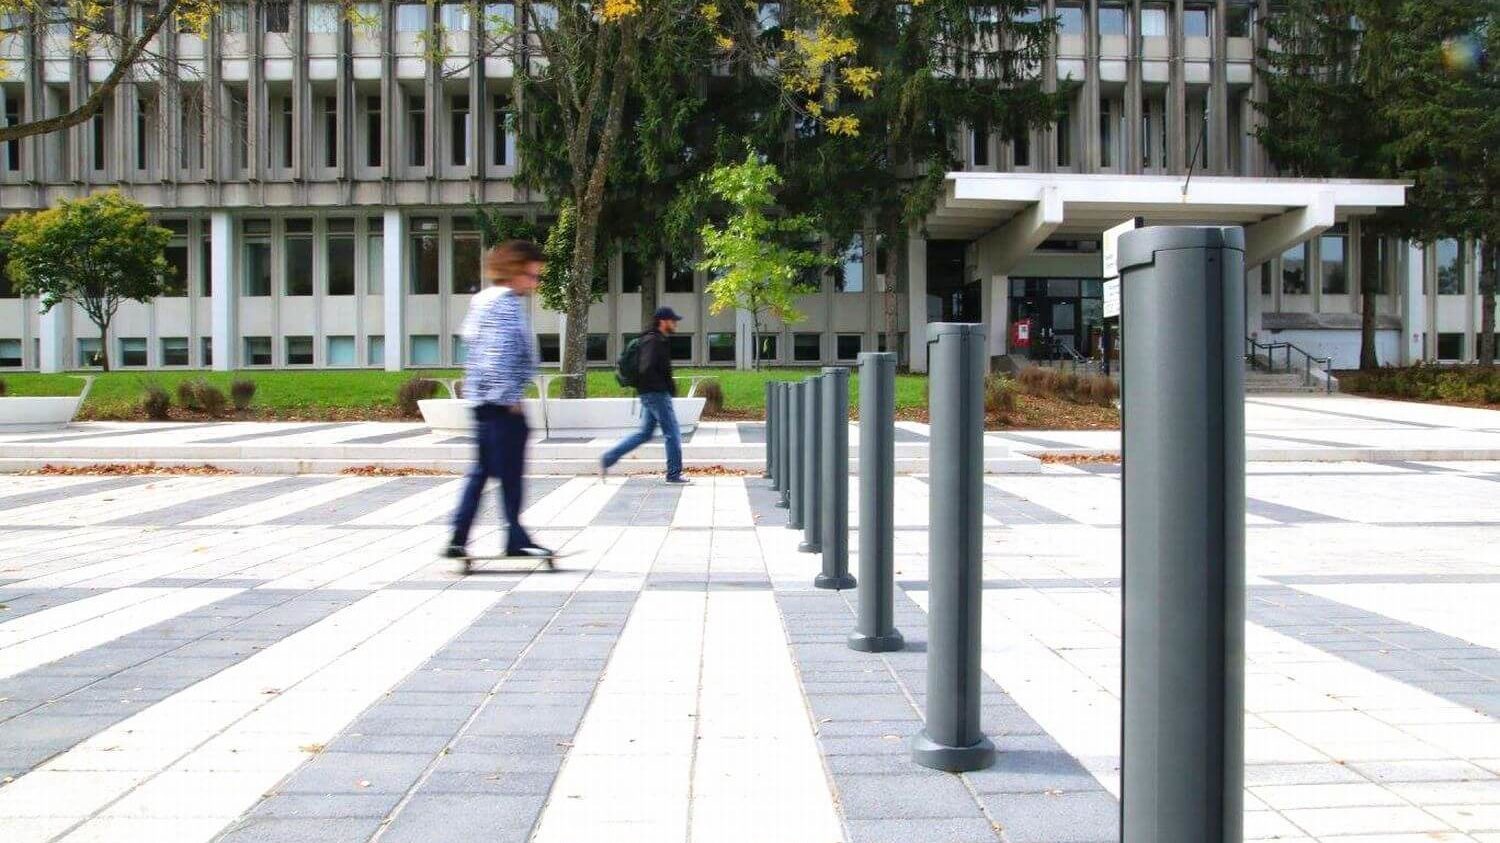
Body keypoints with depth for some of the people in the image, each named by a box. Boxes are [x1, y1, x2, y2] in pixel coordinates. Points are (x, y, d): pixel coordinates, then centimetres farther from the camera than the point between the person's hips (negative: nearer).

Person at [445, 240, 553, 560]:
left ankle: (458, 539, 11)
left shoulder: (488, 300, 17)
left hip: (484, 399, 10)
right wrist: (512, 398, -17)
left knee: (482, 471, 11)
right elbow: (500, 353, -22)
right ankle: (516, 539, 6)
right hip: (503, 402, -10)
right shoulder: (506, 303, -14)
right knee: (510, 472, -1)